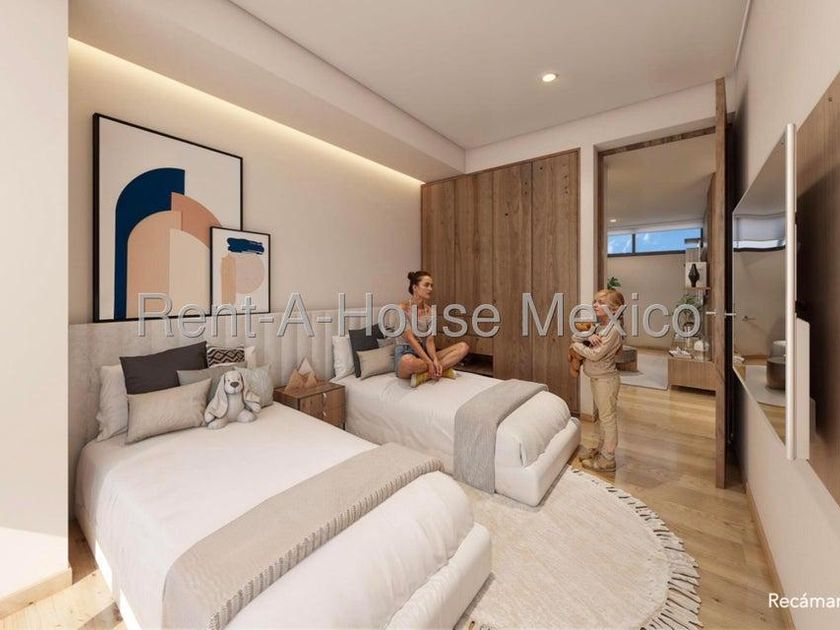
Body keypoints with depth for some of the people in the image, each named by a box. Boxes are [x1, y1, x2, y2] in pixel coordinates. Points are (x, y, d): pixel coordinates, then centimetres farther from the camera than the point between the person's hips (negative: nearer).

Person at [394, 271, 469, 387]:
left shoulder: (430, 311, 6)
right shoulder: (403, 308, -11)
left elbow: (429, 341, -2)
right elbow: (410, 339, -19)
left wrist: (435, 360, -22)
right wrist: (430, 362, -25)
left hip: (424, 352, 7)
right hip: (405, 354, -6)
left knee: (463, 347, -12)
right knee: (409, 362, -45)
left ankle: (425, 375, -22)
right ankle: (442, 369, -15)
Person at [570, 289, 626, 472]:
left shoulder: (614, 330, -21)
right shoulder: (599, 326, 6)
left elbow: (595, 354, -25)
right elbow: (576, 337, 6)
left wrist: (576, 346, -12)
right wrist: (589, 337, -14)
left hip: (606, 380, -9)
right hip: (596, 378, 9)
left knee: (608, 417, 3)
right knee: (600, 415, 21)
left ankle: (607, 459, 15)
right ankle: (601, 448, 37)